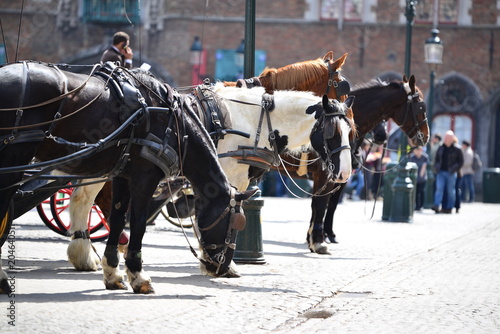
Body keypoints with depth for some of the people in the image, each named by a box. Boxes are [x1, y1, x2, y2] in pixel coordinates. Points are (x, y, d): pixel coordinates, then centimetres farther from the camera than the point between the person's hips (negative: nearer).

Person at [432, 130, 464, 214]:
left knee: (450, 190, 2)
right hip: (441, 172, 3)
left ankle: (448, 208, 8)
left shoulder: (457, 149, -1)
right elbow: (436, 159, 19)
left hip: (451, 173, -3)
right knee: (439, 188, -8)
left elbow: (461, 161, 0)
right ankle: (436, 206, -15)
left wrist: (455, 170, -10)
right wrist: (436, 168, 4)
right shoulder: (441, 148, 11)